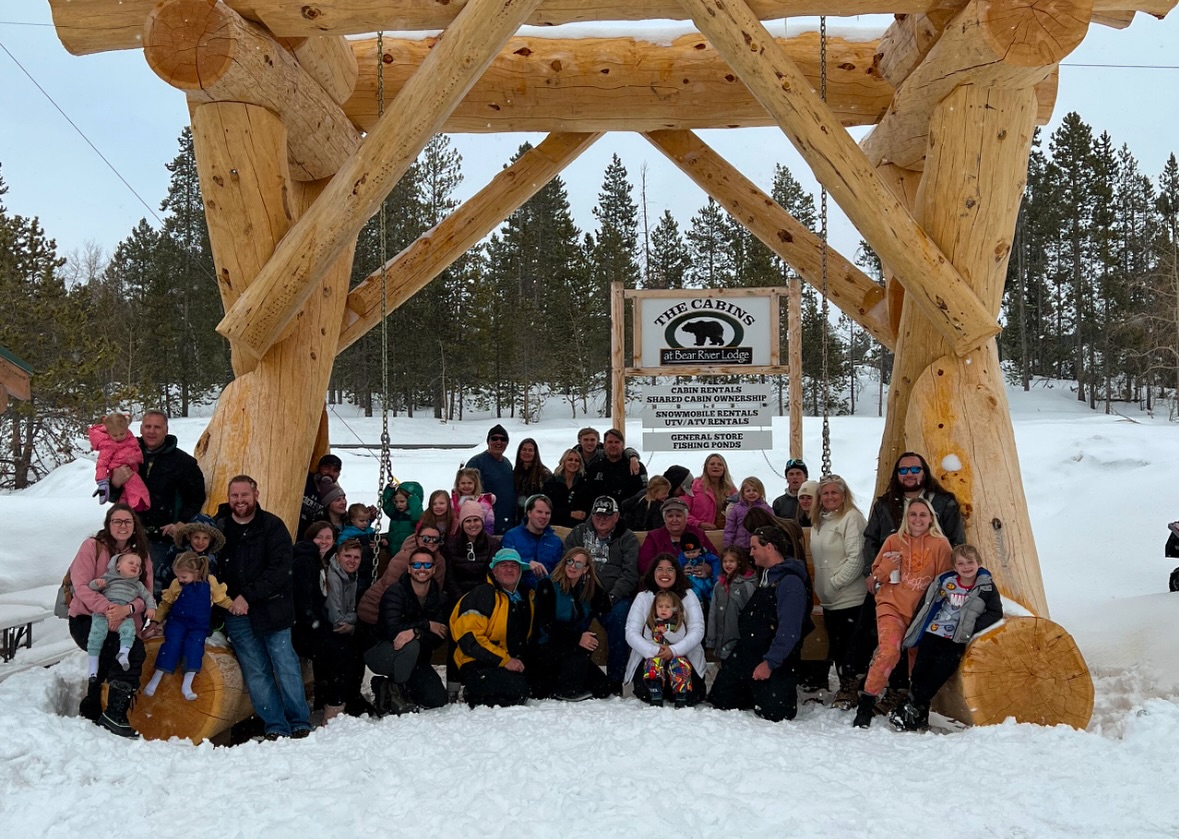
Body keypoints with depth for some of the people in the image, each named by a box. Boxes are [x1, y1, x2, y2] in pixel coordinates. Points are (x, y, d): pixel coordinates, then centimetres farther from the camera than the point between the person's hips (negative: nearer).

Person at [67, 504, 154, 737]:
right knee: (130, 652, -29)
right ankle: (113, 715, -18)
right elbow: (81, 585, -14)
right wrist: (107, 608, -29)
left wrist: (127, 609, -24)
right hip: (87, 619, -4)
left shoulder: (141, 554, 8)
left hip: (124, 623, 4)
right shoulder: (93, 546, -3)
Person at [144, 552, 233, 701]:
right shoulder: (176, 584, 0)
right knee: (173, 642, -25)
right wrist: (155, 620, 10)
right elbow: (166, 603, 13)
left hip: (198, 625, -1)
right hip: (177, 621, 1)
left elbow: (221, 598, 7)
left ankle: (187, 685, -30)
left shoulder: (210, 582, -4)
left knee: (195, 644, -27)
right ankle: (155, 679, -22)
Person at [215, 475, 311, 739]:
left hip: (271, 606, -2)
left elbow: (279, 570, -10)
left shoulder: (272, 526, -2)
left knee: (285, 664, -3)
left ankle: (301, 724, 5)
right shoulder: (218, 527, 6)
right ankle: (276, 726, 8)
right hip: (236, 612, 3)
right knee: (255, 672, 2)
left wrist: (248, 595, -16)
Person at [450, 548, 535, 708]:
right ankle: (475, 697, -5)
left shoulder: (526, 598, 14)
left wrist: (519, 662, 11)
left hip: (512, 664, 8)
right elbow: (469, 639, -17)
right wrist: (504, 660, -18)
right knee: (517, 688, -30)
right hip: (477, 666, -8)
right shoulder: (482, 595, -9)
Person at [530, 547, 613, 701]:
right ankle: (565, 690, -15)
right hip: (545, 649, -6)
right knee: (583, 646, -31)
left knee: (602, 689, -5)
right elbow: (547, 624, -20)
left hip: (570, 651, 7)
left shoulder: (587, 589, 7)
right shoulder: (548, 586, -11)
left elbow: (605, 609, -7)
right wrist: (577, 638, -32)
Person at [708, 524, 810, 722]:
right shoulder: (764, 576, 14)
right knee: (720, 702, 9)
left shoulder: (790, 582, -18)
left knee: (775, 713, -8)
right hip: (745, 655, 9)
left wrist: (769, 663, -23)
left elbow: (789, 631, -24)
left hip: (772, 662, -9)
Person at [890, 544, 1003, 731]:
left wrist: (972, 628, -13)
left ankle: (911, 708, -8)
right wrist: (913, 632, 10)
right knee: (920, 671, -7)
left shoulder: (986, 587, -2)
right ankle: (920, 716, 5)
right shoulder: (944, 582, 3)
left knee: (940, 673, -17)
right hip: (931, 634, 2)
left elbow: (996, 613, -3)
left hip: (955, 641, -2)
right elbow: (925, 605, 12)